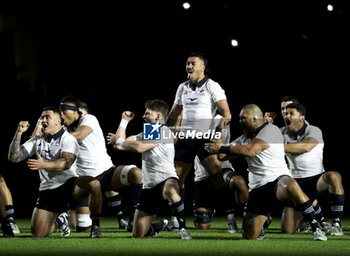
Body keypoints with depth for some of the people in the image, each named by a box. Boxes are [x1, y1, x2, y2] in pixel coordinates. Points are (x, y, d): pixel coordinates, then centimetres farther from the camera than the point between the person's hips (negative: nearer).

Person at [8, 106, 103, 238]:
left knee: (94, 184, -37)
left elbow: (67, 163, -22)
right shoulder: (37, 140, 15)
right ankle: (58, 221, 31)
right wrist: (19, 133, -3)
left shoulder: (68, 139, -3)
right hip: (48, 190, 4)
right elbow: (14, 157, 8)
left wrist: (43, 165, -39)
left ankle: (95, 226, -20)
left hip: (68, 184, -4)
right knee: (37, 234, -6)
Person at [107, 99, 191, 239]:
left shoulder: (163, 131, -6)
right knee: (138, 235, 5)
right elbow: (120, 145, 22)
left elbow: (139, 147, -16)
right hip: (149, 186, 8)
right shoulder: (145, 134, 22)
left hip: (166, 179, -8)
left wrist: (118, 140, -2)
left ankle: (183, 228, -33)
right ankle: (160, 226, 38)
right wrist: (124, 121, 20)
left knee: (170, 191, -48)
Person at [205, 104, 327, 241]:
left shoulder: (270, 130, -6)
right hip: (257, 189, 7)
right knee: (249, 237, 2)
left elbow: (251, 151, -19)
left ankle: (316, 229, -37)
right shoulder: (244, 138, 21)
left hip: (277, 179, -7)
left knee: (292, 187, -44)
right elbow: (222, 156, 18)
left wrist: (221, 148, -13)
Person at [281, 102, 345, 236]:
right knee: (287, 230, -8)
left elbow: (305, 147, -30)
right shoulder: (284, 133, 8)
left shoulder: (313, 131, -10)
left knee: (333, 176, -42)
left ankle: (337, 224, -34)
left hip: (316, 179, -4)